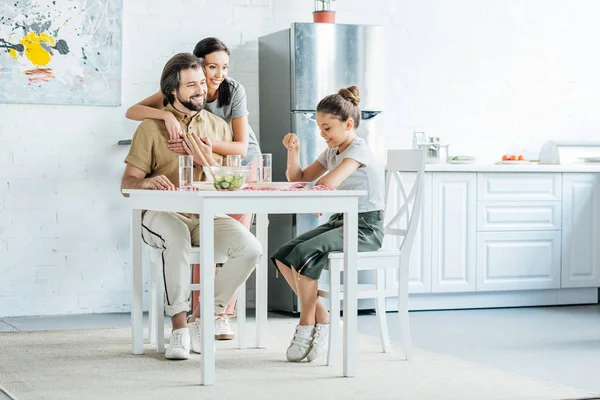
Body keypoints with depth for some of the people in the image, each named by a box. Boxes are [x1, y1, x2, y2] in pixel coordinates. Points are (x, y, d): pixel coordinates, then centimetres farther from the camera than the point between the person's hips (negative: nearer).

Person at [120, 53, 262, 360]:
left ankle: (205, 320, -10)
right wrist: (146, 182, -25)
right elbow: (127, 183, 0)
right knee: (178, 237, -40)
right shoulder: (151, 128, 5)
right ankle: (179, 327, -28)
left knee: (249, 248, -26)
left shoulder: (218, 126, 16)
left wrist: (207, 160, -9)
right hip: (163, 215, -3)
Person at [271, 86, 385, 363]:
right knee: (282, 256, -7)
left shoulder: (358, 150, -13)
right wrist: (293, 152, 5)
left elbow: (328, 183, -30)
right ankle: (322, 318, -2)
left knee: (304, 253, -28)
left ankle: (307, 324, -14)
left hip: (366, 228, -9)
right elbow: (298, 180, 21)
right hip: (340, 221, 9)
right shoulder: (332, 152, 16)